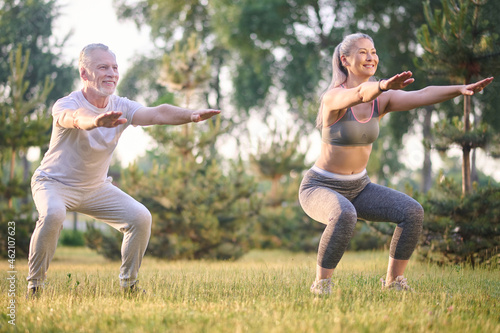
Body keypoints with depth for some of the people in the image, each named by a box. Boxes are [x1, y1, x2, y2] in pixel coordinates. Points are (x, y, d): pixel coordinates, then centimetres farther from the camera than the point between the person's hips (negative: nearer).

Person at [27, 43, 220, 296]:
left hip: (96, 187, 5)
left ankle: (129, 284, 5)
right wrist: (96, 121, -75)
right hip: (54, 182, -5)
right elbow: (75, 117, -50)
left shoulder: (120, 107, -10)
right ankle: (34, 285, -18)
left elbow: (157, 114, -27)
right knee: (52, 214, -35)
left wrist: (191, 115, -48)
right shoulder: (66, 105, -24)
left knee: (140, 217, -12)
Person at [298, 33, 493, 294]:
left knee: (413, 212, -14)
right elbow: (359, 94, -45)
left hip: (358, 187, 6)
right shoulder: (334, 97, -21)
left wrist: (460, 89, -35)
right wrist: (383, 85, -67)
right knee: (345, 216, -39)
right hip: (321, 187, -6)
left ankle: (393, 280, 2)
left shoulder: (382, 100, -2)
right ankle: (321, 284, -20)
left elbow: (423, 96, -18)